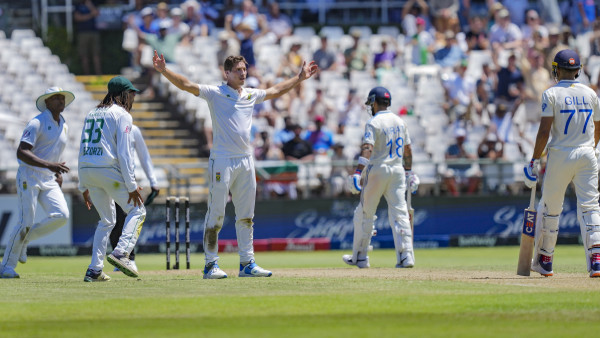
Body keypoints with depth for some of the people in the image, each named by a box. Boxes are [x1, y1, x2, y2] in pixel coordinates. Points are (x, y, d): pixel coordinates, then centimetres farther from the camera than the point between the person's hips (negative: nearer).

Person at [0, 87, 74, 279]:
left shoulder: (64, 127, 13)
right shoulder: (37, 123, -12)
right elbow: (21, 152, -22)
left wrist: (58, 172, 11)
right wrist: (49, 165, -33)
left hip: (49, 180, 7)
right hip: (29, 177, -7)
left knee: (61, 215, -14)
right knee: (26, 223, -12)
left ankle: (24, 239, 6)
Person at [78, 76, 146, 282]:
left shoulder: (92, 114, 20)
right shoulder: (121, 115, -2)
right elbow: (124, 153, -11)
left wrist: (84, 186, 21)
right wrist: (131, 185, -12)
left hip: (86, 172, 7)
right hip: (109, 171, -7)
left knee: (107, 220, 18)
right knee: (137, 211, 3)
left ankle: (94, 270, 8)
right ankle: (120, 253, -18)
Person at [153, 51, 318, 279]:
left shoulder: (251, 95, 15)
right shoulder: (215, 93, -2)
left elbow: (275, 91, 31)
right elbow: (185, 85, -13)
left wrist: (300, 78, 35)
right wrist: (164, 71, -27)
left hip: (245, 161, 6)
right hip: (222, 161, -6)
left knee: (246, 217, 8)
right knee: (216, 215, -5)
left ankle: (247, 264, 12)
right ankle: (211, 265, -2)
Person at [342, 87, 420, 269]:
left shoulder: (374, 123, -10)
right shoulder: (400, 122, 11)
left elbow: (368, 149, -22)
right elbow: (407, 150, 18)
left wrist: (358, 172, -30)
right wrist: (409, 172, 28)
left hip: (377, 171, -5)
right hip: (398, 170, 5)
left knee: (365, 213, 7)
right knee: (399, 212, 0)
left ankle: (360, 257, 13)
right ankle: (406, 255, -13)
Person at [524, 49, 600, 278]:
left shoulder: (552, 94, -6)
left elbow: (544, 130, -13)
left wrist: (535, 160, -7)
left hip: (560, 156, -3)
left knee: (550, 208, 11)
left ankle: (544, 261, 20)